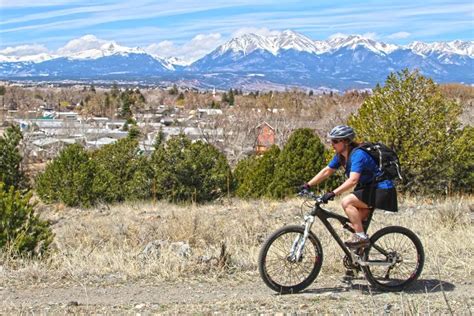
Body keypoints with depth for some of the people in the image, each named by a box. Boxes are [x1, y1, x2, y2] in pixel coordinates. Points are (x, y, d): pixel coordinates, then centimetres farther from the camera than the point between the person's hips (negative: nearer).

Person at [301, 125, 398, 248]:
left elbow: (353, 180, -36)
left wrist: (333, 193, -42)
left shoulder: (357, 154, -25)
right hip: (369, 188, 10)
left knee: (346, 202, -22)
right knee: (357, 221, 10)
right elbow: (326, 171, 8)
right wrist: (308, 185, 0)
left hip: (382, 191, -10)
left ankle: (361, 237, -17)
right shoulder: (341, 155, 2)